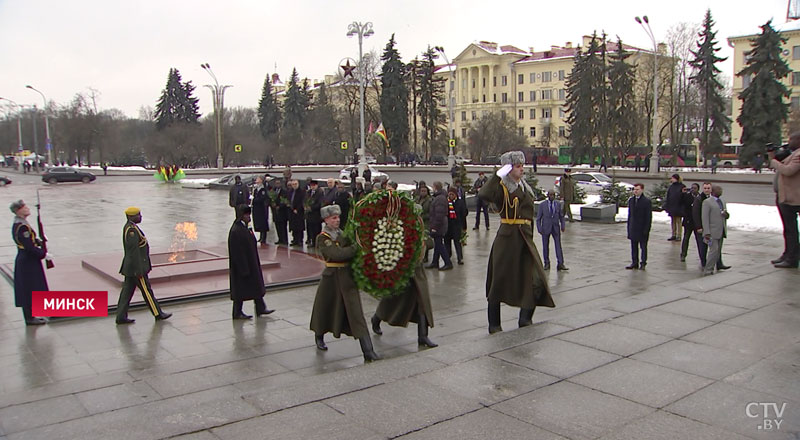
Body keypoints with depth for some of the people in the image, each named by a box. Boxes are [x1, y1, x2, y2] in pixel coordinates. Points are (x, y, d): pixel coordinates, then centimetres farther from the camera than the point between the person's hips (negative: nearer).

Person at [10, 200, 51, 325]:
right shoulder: (22, 227, -23)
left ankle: (30, 316, 26)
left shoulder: (17, 224, 8)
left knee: (26, 290, 16)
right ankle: (30, 319, 9)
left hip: (23, 260, 10)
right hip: (29, 262, -10)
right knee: (30, 290, 0)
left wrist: (39, 241, 1)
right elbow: (29, 247, -25)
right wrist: (44, 254, -16)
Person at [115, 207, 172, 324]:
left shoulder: (129, 227, 12)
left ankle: (121, 317, 13)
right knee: (147, 291, 1)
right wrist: (139, 271, -22)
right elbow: (133, 251, -24)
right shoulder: (132, 230, -21)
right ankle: (158, 314, 11)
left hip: (130, 266, 10)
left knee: (127, 290, 10)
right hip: (136, 267, -10)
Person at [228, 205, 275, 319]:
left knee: (256, 286, 15)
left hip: (251, 263, 10)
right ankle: (237, 313, 16)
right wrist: (244, 269, -22)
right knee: (241, 288, 3)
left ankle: (261, 309, 25)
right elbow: (238, 253, -23)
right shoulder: (236, 231, -23)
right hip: (242, 265, -10)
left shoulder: (244, 227, 7)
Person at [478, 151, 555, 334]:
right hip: (506, 238, -6)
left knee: (535, 279, 0)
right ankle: (494, 325, 13)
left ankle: (525, 319, 16)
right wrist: (498, 175, -25)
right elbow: (484, 195, -28)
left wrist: (530, 236, 18)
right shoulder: (502, 187, -6)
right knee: (499, 280, 2)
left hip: (525, 239, 6)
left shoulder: (525, 187, 16)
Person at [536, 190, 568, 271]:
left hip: (556, 228, 1)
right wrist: (539, 229, -7)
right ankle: (547, 264, 16)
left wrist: (563, 225, -3)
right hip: (546, 228, -1)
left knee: (558, 245, -5)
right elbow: (538, 218, 1)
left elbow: (561, 216, 11)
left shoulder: (558, 204, 5)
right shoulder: (542, 205, -1)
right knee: (545, 247, 5)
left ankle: (560, 264, -5)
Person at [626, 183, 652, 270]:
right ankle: (634, 263, 18)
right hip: (633, 228, 6)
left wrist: (646, 229, -13)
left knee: (643, 246, 4)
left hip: (642, 228, -5)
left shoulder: (647, 201, -9)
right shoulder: (631, 200, 9)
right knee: (634, 246, 10)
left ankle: (643, 263, 12)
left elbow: (649, 217, -9)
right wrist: (629, 227, 10)